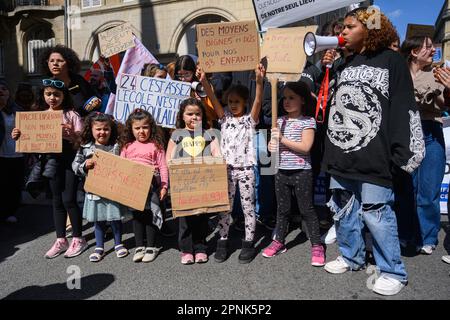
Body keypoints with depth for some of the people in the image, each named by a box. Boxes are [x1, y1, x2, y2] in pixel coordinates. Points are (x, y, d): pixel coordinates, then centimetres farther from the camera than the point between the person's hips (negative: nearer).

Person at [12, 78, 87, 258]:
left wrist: (70, 135, -28)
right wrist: (18, 136, -8)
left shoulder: (71, 115, -5)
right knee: (57, 201, 11)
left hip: (70, 159, -5)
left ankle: (78, 239, 14)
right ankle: (61, 240, 24)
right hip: (52, 160, 5)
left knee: (69, 200, -2)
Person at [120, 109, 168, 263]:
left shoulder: (156, 145, -3)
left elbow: (163, 167, -4)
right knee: (136, 215, 11)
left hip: (151, 185, -3)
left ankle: (151, 247, 16)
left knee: (150, 214, 3)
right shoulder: (127, 146, 7)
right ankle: (139, 246, 23)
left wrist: (164, 186, -9)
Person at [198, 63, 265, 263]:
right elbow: (213, 99, -7)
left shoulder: (250, 119, -1)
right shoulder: (225, 118, 5)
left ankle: (249, 243, 19)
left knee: (248, 207, 7)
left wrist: (259, 81, -34)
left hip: (246, 169, -2)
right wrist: (204, 81, -22)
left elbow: (258, 101, -17)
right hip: (227, 169, 3)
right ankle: (223, 241, 22)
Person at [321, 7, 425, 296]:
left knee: (376, 215, -2)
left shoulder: (391, 61, -1)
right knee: (343, 211, 15)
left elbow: (404, 110, -8)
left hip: (372, 159, -7)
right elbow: (328, 100, 26)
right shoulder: (344, 64, 19)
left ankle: (393, 272, 16)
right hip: (341, 156, 7)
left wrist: (401, 153, -13)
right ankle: (352, 257, 34)